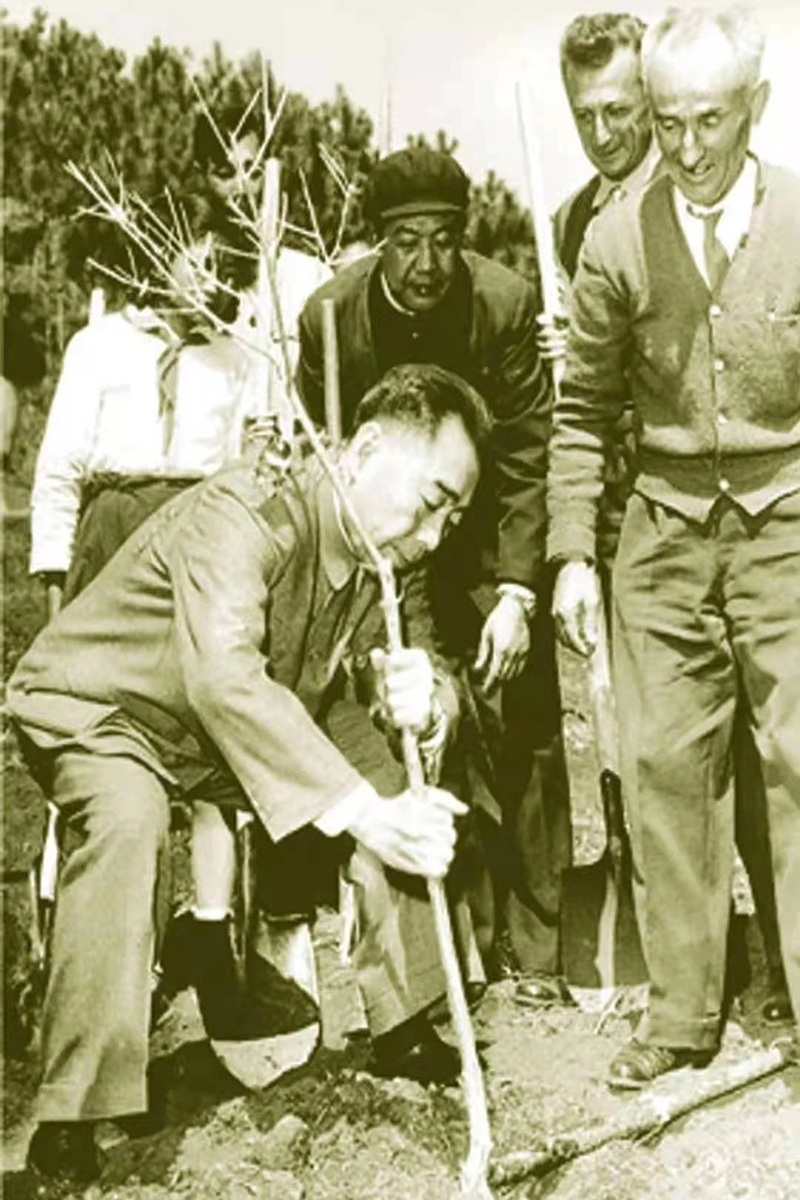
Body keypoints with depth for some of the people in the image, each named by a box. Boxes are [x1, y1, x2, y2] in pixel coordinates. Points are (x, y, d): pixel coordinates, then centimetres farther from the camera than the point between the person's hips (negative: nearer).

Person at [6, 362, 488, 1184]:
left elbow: (420, 659, -2)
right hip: (95, 709, -7)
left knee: (406, 779, -4)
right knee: (126, 816, -38)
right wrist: (360, 811, -52)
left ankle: (406, 1016, 12)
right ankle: (75, 1110, -29)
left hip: (250, 729, 7)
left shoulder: (391, 559, -8)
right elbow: (224, 679, -46)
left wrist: (424, 699, -29)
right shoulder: (241, 514, -33)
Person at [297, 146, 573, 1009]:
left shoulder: (506, 304, -18)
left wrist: (515, 592, -21)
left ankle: (538, 947, 13)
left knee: (525, 736, -1)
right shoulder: (330, 315, -14)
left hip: (494, 543, -1)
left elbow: (527, 457, -15)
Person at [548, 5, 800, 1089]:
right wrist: (572, 552, 2)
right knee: (666, 764, 5)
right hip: (666, 532, 2)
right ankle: (681, 1013, 19)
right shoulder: (618, 239, 1)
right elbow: (584, 410, 7)